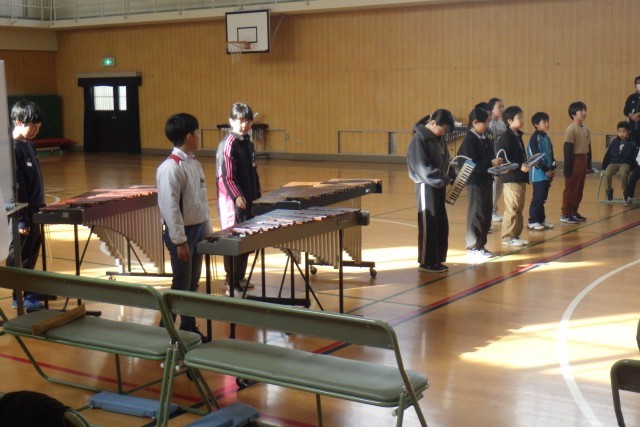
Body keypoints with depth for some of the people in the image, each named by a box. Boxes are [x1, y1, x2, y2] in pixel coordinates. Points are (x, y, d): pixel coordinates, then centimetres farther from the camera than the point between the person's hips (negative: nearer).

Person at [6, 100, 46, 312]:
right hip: (22, 213, -9)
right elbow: (14, 186, -21)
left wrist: (41, 206, 17)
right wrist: (21, 219, -21)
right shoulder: (13, 148, -19)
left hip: (33, 209, 9)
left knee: (32, 252, 17)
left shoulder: (28, 145, 9)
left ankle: (29, 290, 29)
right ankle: (19, 297, 10)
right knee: (19, 255, 1)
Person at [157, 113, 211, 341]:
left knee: (193, 283, 14)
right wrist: (180, 241, -20)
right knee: (181, 285, -2)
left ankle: (189, 328, 25)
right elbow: (170, 207, -21)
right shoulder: (170, 168, -19)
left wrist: (207, 230, 14)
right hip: (182, 232, -8)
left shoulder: (195, 164, 8)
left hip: (197, 230, 8)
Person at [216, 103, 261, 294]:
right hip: (233, 200, -8)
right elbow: (226, 175, -17)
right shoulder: (228, 144, -12)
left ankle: (240, 278, 23)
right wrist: (237, 196, -24)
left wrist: (256, 194, 14)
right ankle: (231, 282, 6)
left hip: (248, 199, 8)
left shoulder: (248, 142, 12)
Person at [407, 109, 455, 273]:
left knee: (441, 224, 11)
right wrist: (443, 180, -23)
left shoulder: (438, 138, 10)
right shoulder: (419, 139, -15)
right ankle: (426, 262, 7)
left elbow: (445, 161, 15)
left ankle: (436, 259, 21)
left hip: (438, 186, 8)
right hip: (427, 187, -8)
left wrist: (452, 177, -1)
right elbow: (421, 168, -21)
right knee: (428, 225, -1)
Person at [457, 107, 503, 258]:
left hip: (487, 180, 9)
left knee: (486, 212, 13)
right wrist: (491, 163, -23)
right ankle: (473, 246, 6)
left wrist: (497, 163, -2)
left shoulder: (485, 139, 11)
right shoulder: (469, 140, -15)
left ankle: (481, 244, 23)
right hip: (475, 181, -9)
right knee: (476, 213, -2)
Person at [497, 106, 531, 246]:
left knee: (519, 209, 13)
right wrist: (520, 167, -24)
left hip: (521, 178, 9)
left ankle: (515, 235, 20)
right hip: (511, 178, -9)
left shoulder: (518, 136, 15)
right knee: (511, 209, -6)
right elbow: (503, 159, -21)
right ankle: (508, 237, 1)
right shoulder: (506, 137, -13)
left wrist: (528, 163, 9)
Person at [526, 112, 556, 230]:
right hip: (538, 173, -8)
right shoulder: (535, 138, -10)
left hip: (547, 173, 8)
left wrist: (552, 168, 2)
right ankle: (532, 221, -1)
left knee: (542, 198, 12)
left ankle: (541, 220, 19)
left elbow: (551, 154, 17)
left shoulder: (546, 138, 14)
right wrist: (546, 170, -15)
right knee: (537, 198, -6)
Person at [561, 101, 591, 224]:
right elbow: (567, 149, -16)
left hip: (583, 161, 8)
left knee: (579, 188, 12)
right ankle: (565, 214, 2)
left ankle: (574, 212, 21)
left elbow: (588, 147, 17)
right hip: (574, 161, -8)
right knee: (571, 188, -4)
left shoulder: (586, 129, 13)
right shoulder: (571, 129, -13)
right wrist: (567, 167, -20)